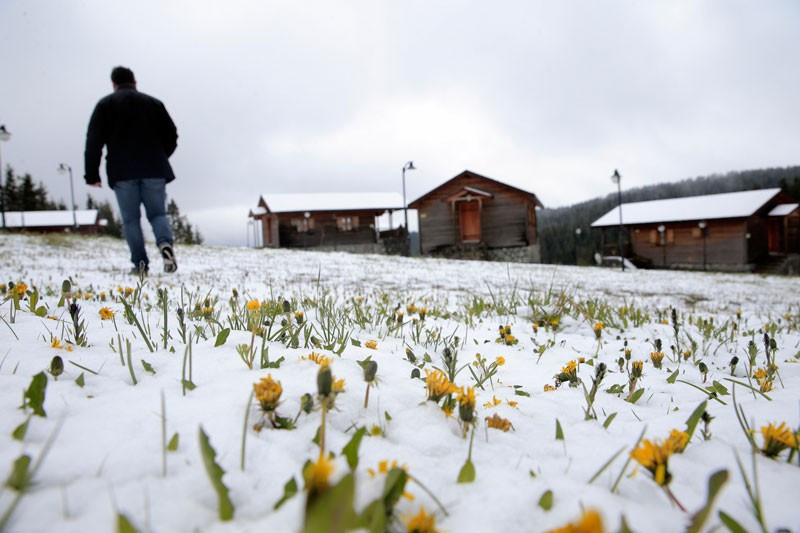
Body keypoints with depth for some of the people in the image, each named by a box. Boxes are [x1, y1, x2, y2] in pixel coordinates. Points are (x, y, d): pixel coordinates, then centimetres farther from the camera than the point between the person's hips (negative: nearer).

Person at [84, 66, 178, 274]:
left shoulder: (105, 105, 8)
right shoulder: (153, 103, 13)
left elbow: (94, 141, 1)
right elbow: (172, 136, 12)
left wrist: (92, 174, 3)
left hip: (122, 172, -1)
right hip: (154, 171, 1)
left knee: (131, 219, 5)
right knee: (158, 213, 8)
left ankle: (140, 262, -3)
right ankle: (165, 243, -22)